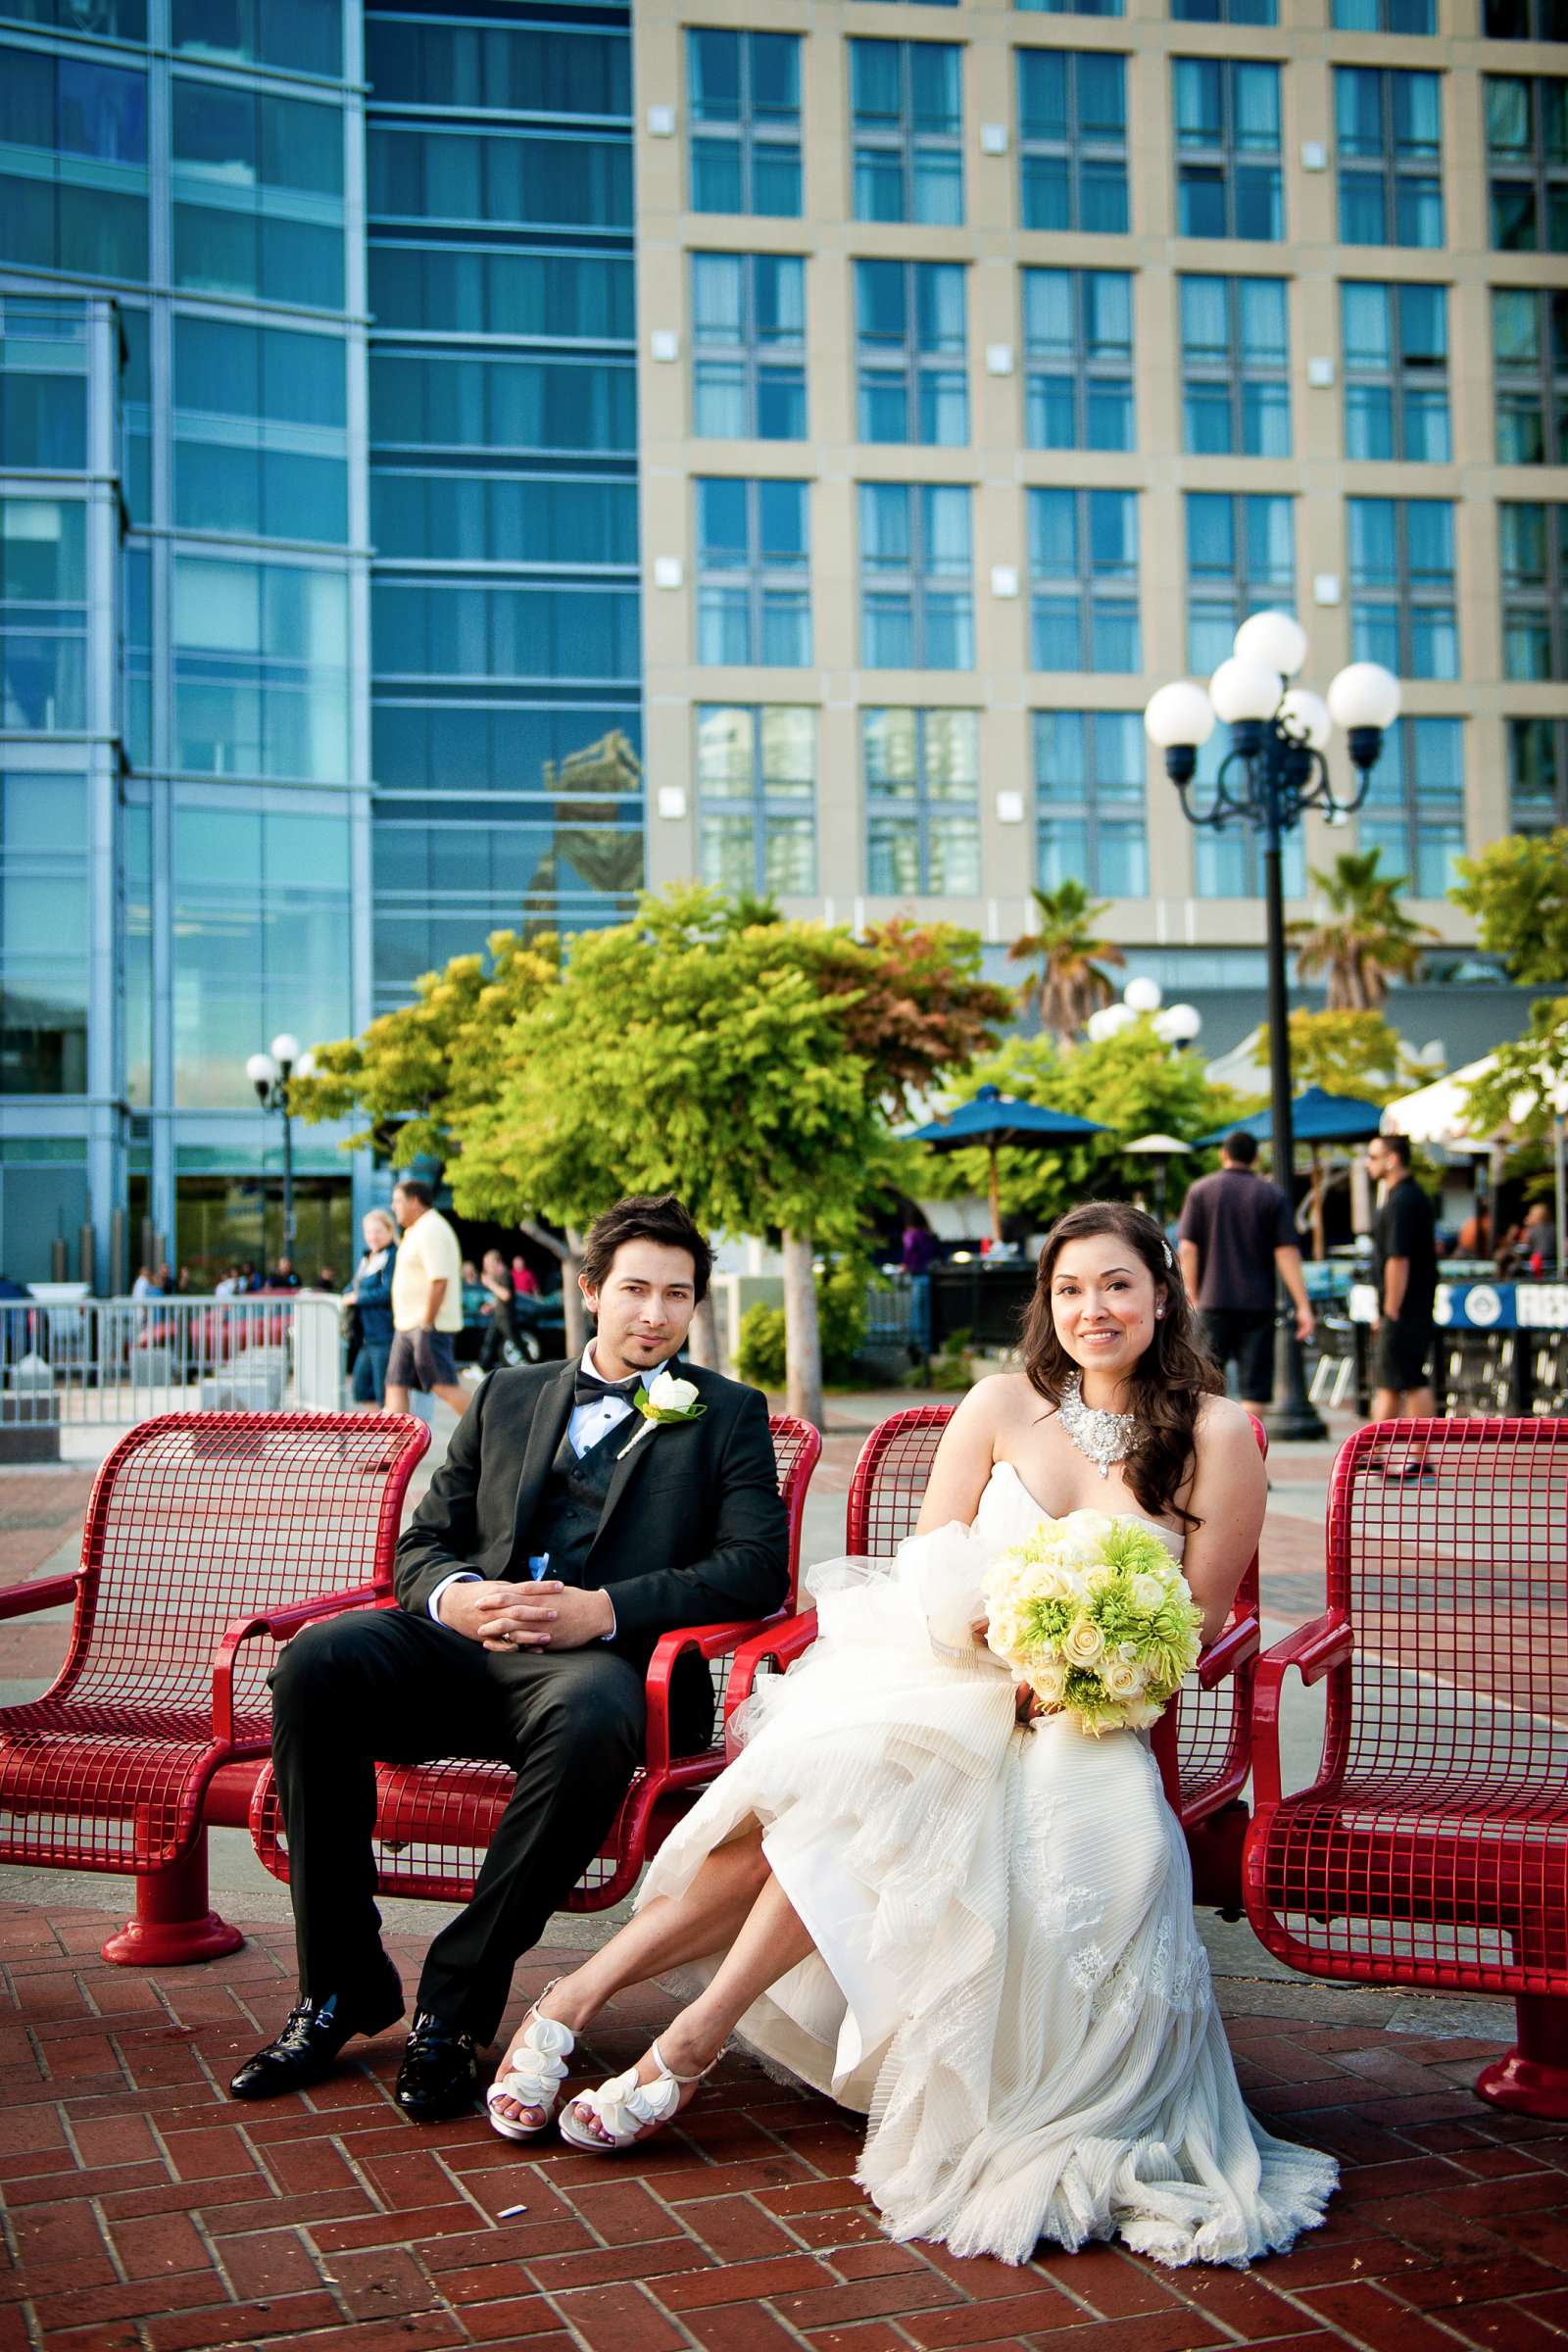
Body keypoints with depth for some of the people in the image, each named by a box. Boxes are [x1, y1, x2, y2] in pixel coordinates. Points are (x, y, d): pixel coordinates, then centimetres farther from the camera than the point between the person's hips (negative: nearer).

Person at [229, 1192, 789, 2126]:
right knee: (315, 1661, -26)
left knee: (591, 1717, -40)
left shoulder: (729, 1413, 14)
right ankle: (342, 1984, -15)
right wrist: (455, 1596, -7)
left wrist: (601, 1611, -14)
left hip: (601, 1659, -3)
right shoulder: (508, 1397, 23)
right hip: (467, 1647, 4)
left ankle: (459, 2000, -23)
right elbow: (423, 1544, 19)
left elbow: (758, 1566, -1)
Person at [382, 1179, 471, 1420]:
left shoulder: (430, 1231, -14)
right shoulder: (417, 1231, 19)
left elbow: (439, 1280, -23)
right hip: (408, 1325, 10)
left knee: (446, 1387, -10)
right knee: (395, 1386, 6)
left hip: (429, 1326, -10)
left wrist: (426, 1324, -22)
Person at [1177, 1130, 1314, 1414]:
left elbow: (1187, 1250, -3)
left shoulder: (1201, 1191, 3)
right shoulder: (1273, 1196, 3)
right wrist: (1303, 1306, -4)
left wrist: (1192, 1298, 1)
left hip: (1214, 1300, 0)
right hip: (1258, 1304, 0)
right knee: (1255, 1383, 3)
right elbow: (1287, 1253, -3)